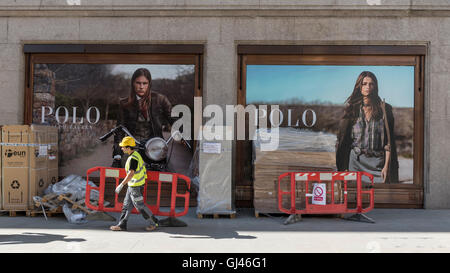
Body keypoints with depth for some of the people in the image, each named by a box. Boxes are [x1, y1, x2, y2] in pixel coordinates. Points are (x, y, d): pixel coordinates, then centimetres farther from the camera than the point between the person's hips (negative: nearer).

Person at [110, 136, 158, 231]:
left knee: (140, 205, 2)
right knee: (127, 204, 12)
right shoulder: (136, 154, 6)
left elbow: (131, 174, -33)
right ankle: (122, 225, 17)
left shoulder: (133, 158, -24)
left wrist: (121, 185, -35)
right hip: (133, 185, 10)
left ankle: (153, 223, 14)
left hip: (136, 186, -10)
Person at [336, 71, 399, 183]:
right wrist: (344, 167, 2)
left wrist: (386, 166, -7)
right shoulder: (352, 108, 7)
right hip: (356, 161, 1)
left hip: (377, 161, -1)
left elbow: (389, 141, 2)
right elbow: (343, 139, 7)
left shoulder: (384, 109, 4)